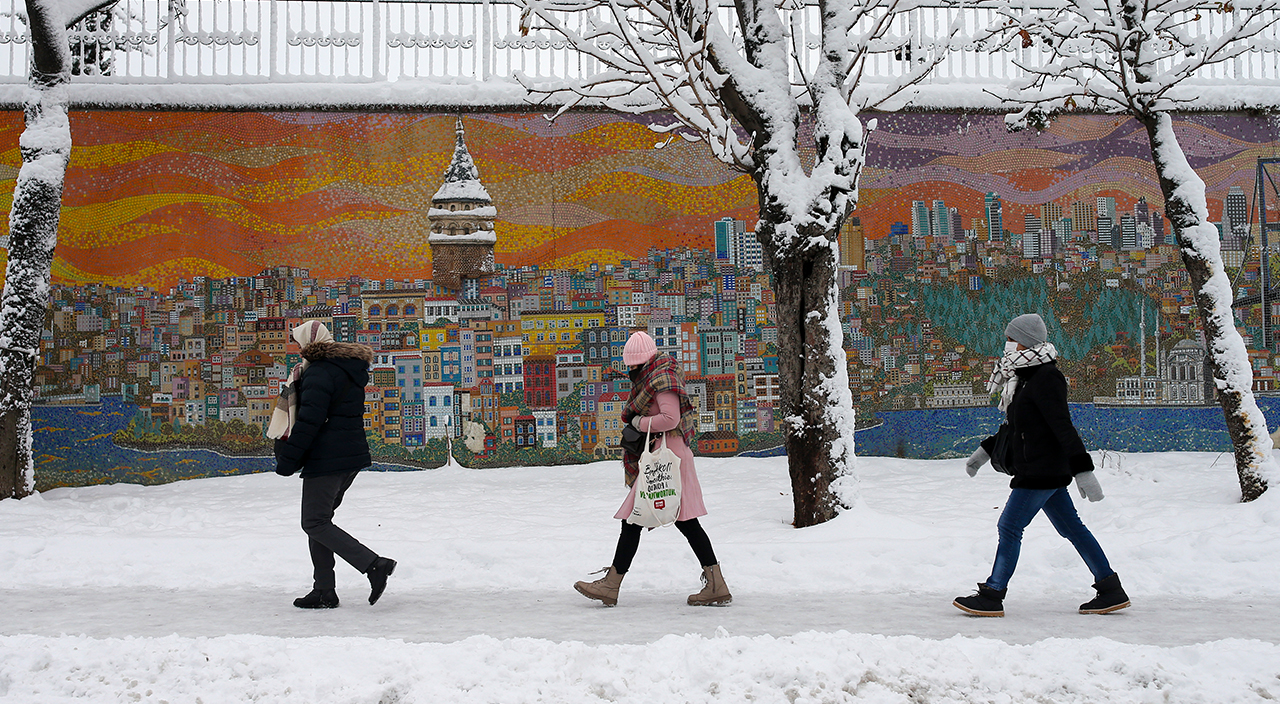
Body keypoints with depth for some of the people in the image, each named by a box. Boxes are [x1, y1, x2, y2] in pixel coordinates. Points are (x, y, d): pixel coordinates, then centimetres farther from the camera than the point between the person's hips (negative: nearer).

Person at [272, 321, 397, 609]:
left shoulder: (319, 372, -14)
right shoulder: (350, 369, 16)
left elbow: (309, 421, -20)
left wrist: (287, 460, -15)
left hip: (326, 460, -10)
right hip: (352, 456, 10)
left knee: (315, 524, -4)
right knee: (319, 520, 15)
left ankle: (374, 565, -15)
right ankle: (324, 591, 13)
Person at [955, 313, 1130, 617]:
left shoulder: (1045, 378, -16)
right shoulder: (1027, 378, 15)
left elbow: (1064, 428, -22)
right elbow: (1018, 428, 26)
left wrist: (1083, 471, -25)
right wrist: (985, 450, 26)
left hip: (1042, 471, -10)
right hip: (1039, 470, 10)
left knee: (1009, 527, -5)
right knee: (1072, 527, 11)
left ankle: (992, 596, 1)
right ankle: (1111, 591, 14)